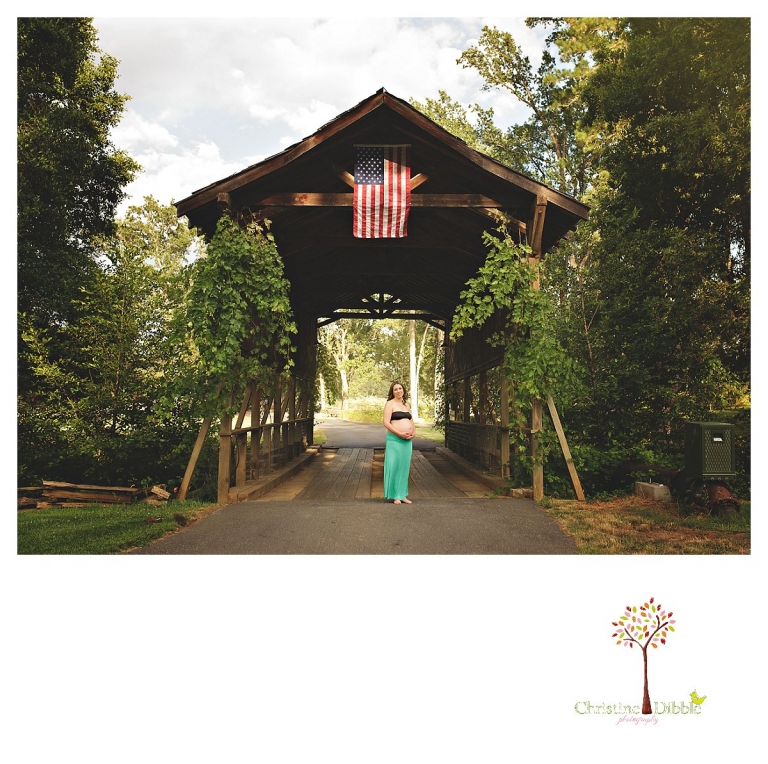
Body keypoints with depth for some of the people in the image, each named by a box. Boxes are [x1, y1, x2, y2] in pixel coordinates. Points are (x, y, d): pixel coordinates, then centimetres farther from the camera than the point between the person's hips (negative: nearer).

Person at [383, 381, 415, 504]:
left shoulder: (406, 405, 17)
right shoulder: (390, 404, -3)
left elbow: (411, 422, 21)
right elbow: (386, 423, -12)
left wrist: (413, 432, 0)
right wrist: (400, 434, -18)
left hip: (407, 440, 6)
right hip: (394, 440, -6)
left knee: (404, 467, 9)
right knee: (394, 466, -4)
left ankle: (402, 495, 16)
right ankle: (395, 495, 5)